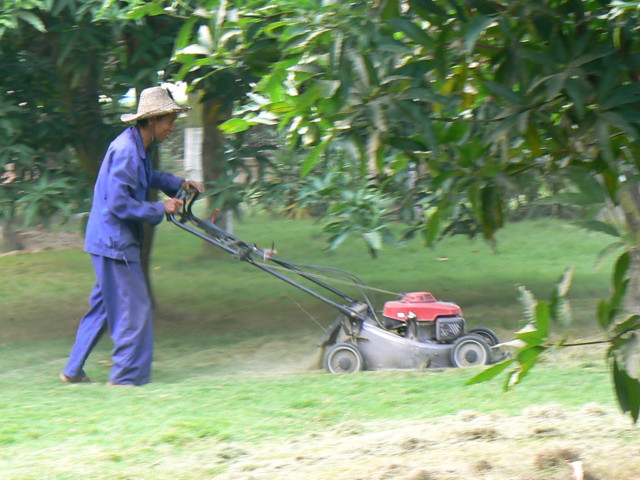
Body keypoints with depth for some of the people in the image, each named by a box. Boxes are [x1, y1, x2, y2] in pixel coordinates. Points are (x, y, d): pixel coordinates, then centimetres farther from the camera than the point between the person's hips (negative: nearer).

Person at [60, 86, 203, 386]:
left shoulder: (140, 148, 10)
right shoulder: (125, 151, -21)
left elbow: (148, 177, 31)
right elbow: (118, 203, -25)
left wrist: (179, 183, 15)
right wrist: (160, 209, -18)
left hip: (109, 241, 11)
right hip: (114, 241, -11)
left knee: (103, 306, 17)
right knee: (134, 308, -6)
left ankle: (73, 371, 24)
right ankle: (126, 378, 1)